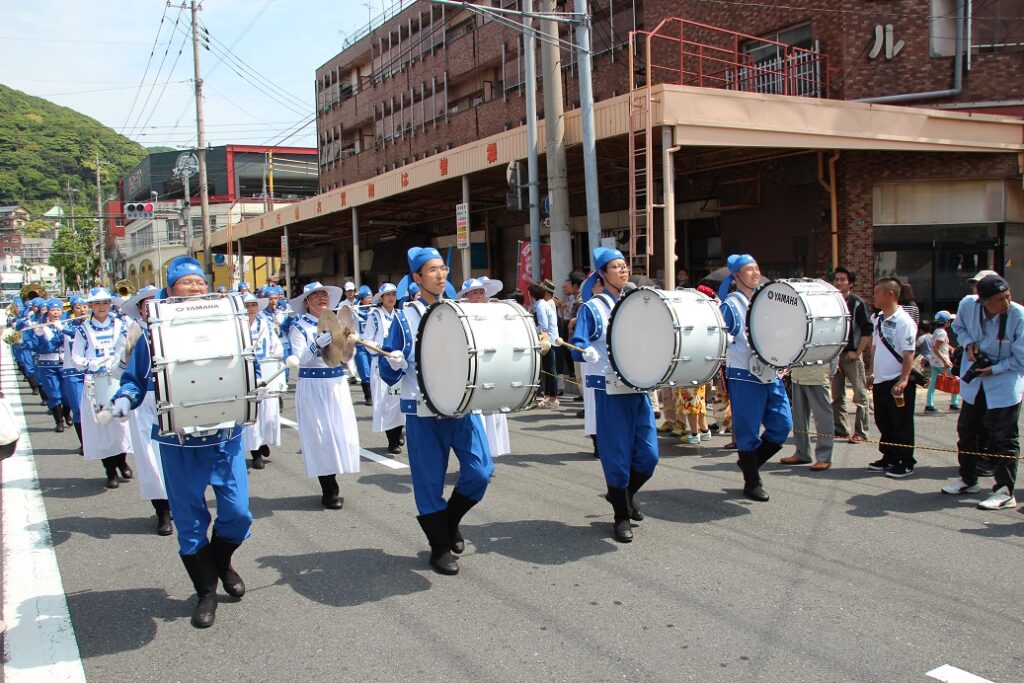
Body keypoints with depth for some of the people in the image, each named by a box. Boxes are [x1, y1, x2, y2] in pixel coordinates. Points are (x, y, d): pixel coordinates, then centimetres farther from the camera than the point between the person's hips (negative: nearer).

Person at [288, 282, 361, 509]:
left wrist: (348, 335, -7)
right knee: (321, 436, -4)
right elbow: (299, 359, -15)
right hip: (312, 387, -5)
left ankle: (331, 487, 18)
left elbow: (345, 358, 10)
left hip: (337, 385, 5)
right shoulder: (299, 326, -2)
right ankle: (329, 492, 6)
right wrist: (318, 343, -30)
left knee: (341, 433, 3)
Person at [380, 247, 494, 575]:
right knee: (430, 480, 2)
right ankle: (440, 546, 21)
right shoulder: (406, 318, -1)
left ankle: (450, 521, 23)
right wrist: (394, 364, -24)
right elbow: (389, 374, -2)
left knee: (480, 471, -4)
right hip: (424, 411, -3)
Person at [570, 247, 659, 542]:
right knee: (617, 454, 1)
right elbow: (578, 349, -9)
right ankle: (621, 516, 17)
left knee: (648, 455, 5)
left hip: (640, 387, 5)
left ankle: (624, 494, 33)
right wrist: (607, 362, -23)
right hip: (611, 389, -5)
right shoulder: (593, 308, -2)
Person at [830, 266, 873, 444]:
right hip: (834, 355, 5)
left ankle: (860, 432, 0)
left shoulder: (857, 303, -3)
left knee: (860, 395, -3)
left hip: (852, 355, -5)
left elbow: (868, 329, -7)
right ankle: (841, 429, 18)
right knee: (837, 395, 10)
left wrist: (857, 352, -10)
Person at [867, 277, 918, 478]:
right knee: (884, 423, 16)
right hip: (880, 381, 8)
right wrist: (872, 372, 17)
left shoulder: (903, 321, -15)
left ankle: (906, 463, 12)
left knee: (901, 425, 2)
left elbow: (909, 354, -18)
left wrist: (903, 380, -23)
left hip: (898, 382, -8)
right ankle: (889, 458, 28)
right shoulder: (879, 319, 10)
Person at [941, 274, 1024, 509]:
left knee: (1004, 437, -2)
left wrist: (993, 369, -19)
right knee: (966, 430, 16)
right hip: (973, 382, 5)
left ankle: (1005, 491, 7)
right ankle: (968, 480, 33)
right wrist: (968, 343, -7)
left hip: (1005, 385, -5)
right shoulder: (968, 305, -14)